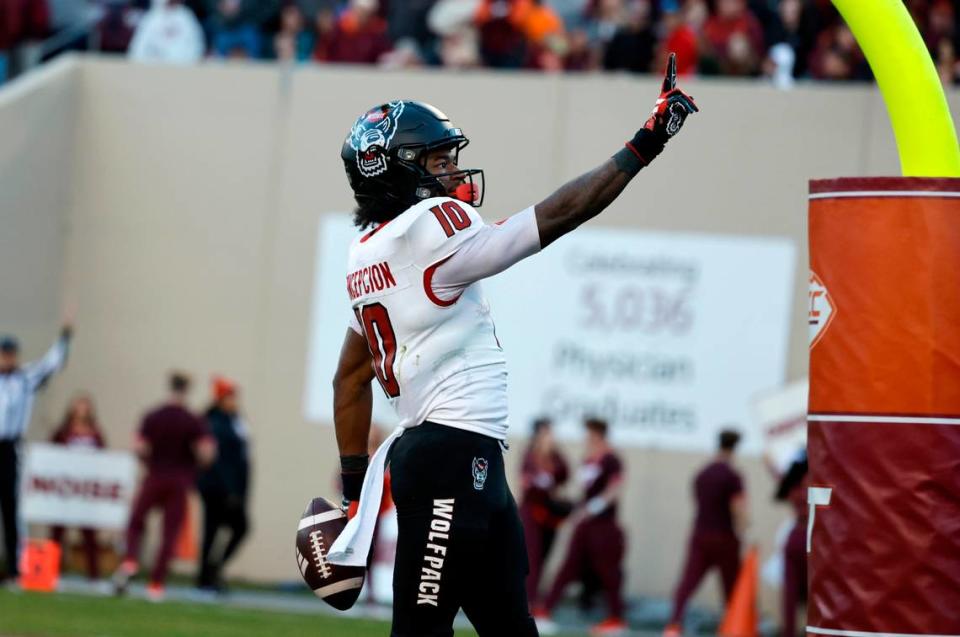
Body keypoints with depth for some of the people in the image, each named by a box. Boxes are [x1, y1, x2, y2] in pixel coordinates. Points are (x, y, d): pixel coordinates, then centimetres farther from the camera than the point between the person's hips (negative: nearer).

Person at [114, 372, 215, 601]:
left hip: (154, 479, 1)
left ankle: (130, 562, -12)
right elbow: (206, 453, -16)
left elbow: (139, 449, -9)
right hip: (180, 483, -1)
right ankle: (156, 584, 0)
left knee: (135, 524, 14)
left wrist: (151, 461, 10)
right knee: (170, 535, 4)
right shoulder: (194, 423, -6)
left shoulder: (152, 418, -2)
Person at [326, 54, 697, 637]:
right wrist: (645, 146, -5)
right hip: (452, 457, -10)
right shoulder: (429, 228, -13)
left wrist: (355, 490, 24)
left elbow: (350, 377, 20)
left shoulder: (365, 255, 15)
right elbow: (557, 217, -13)